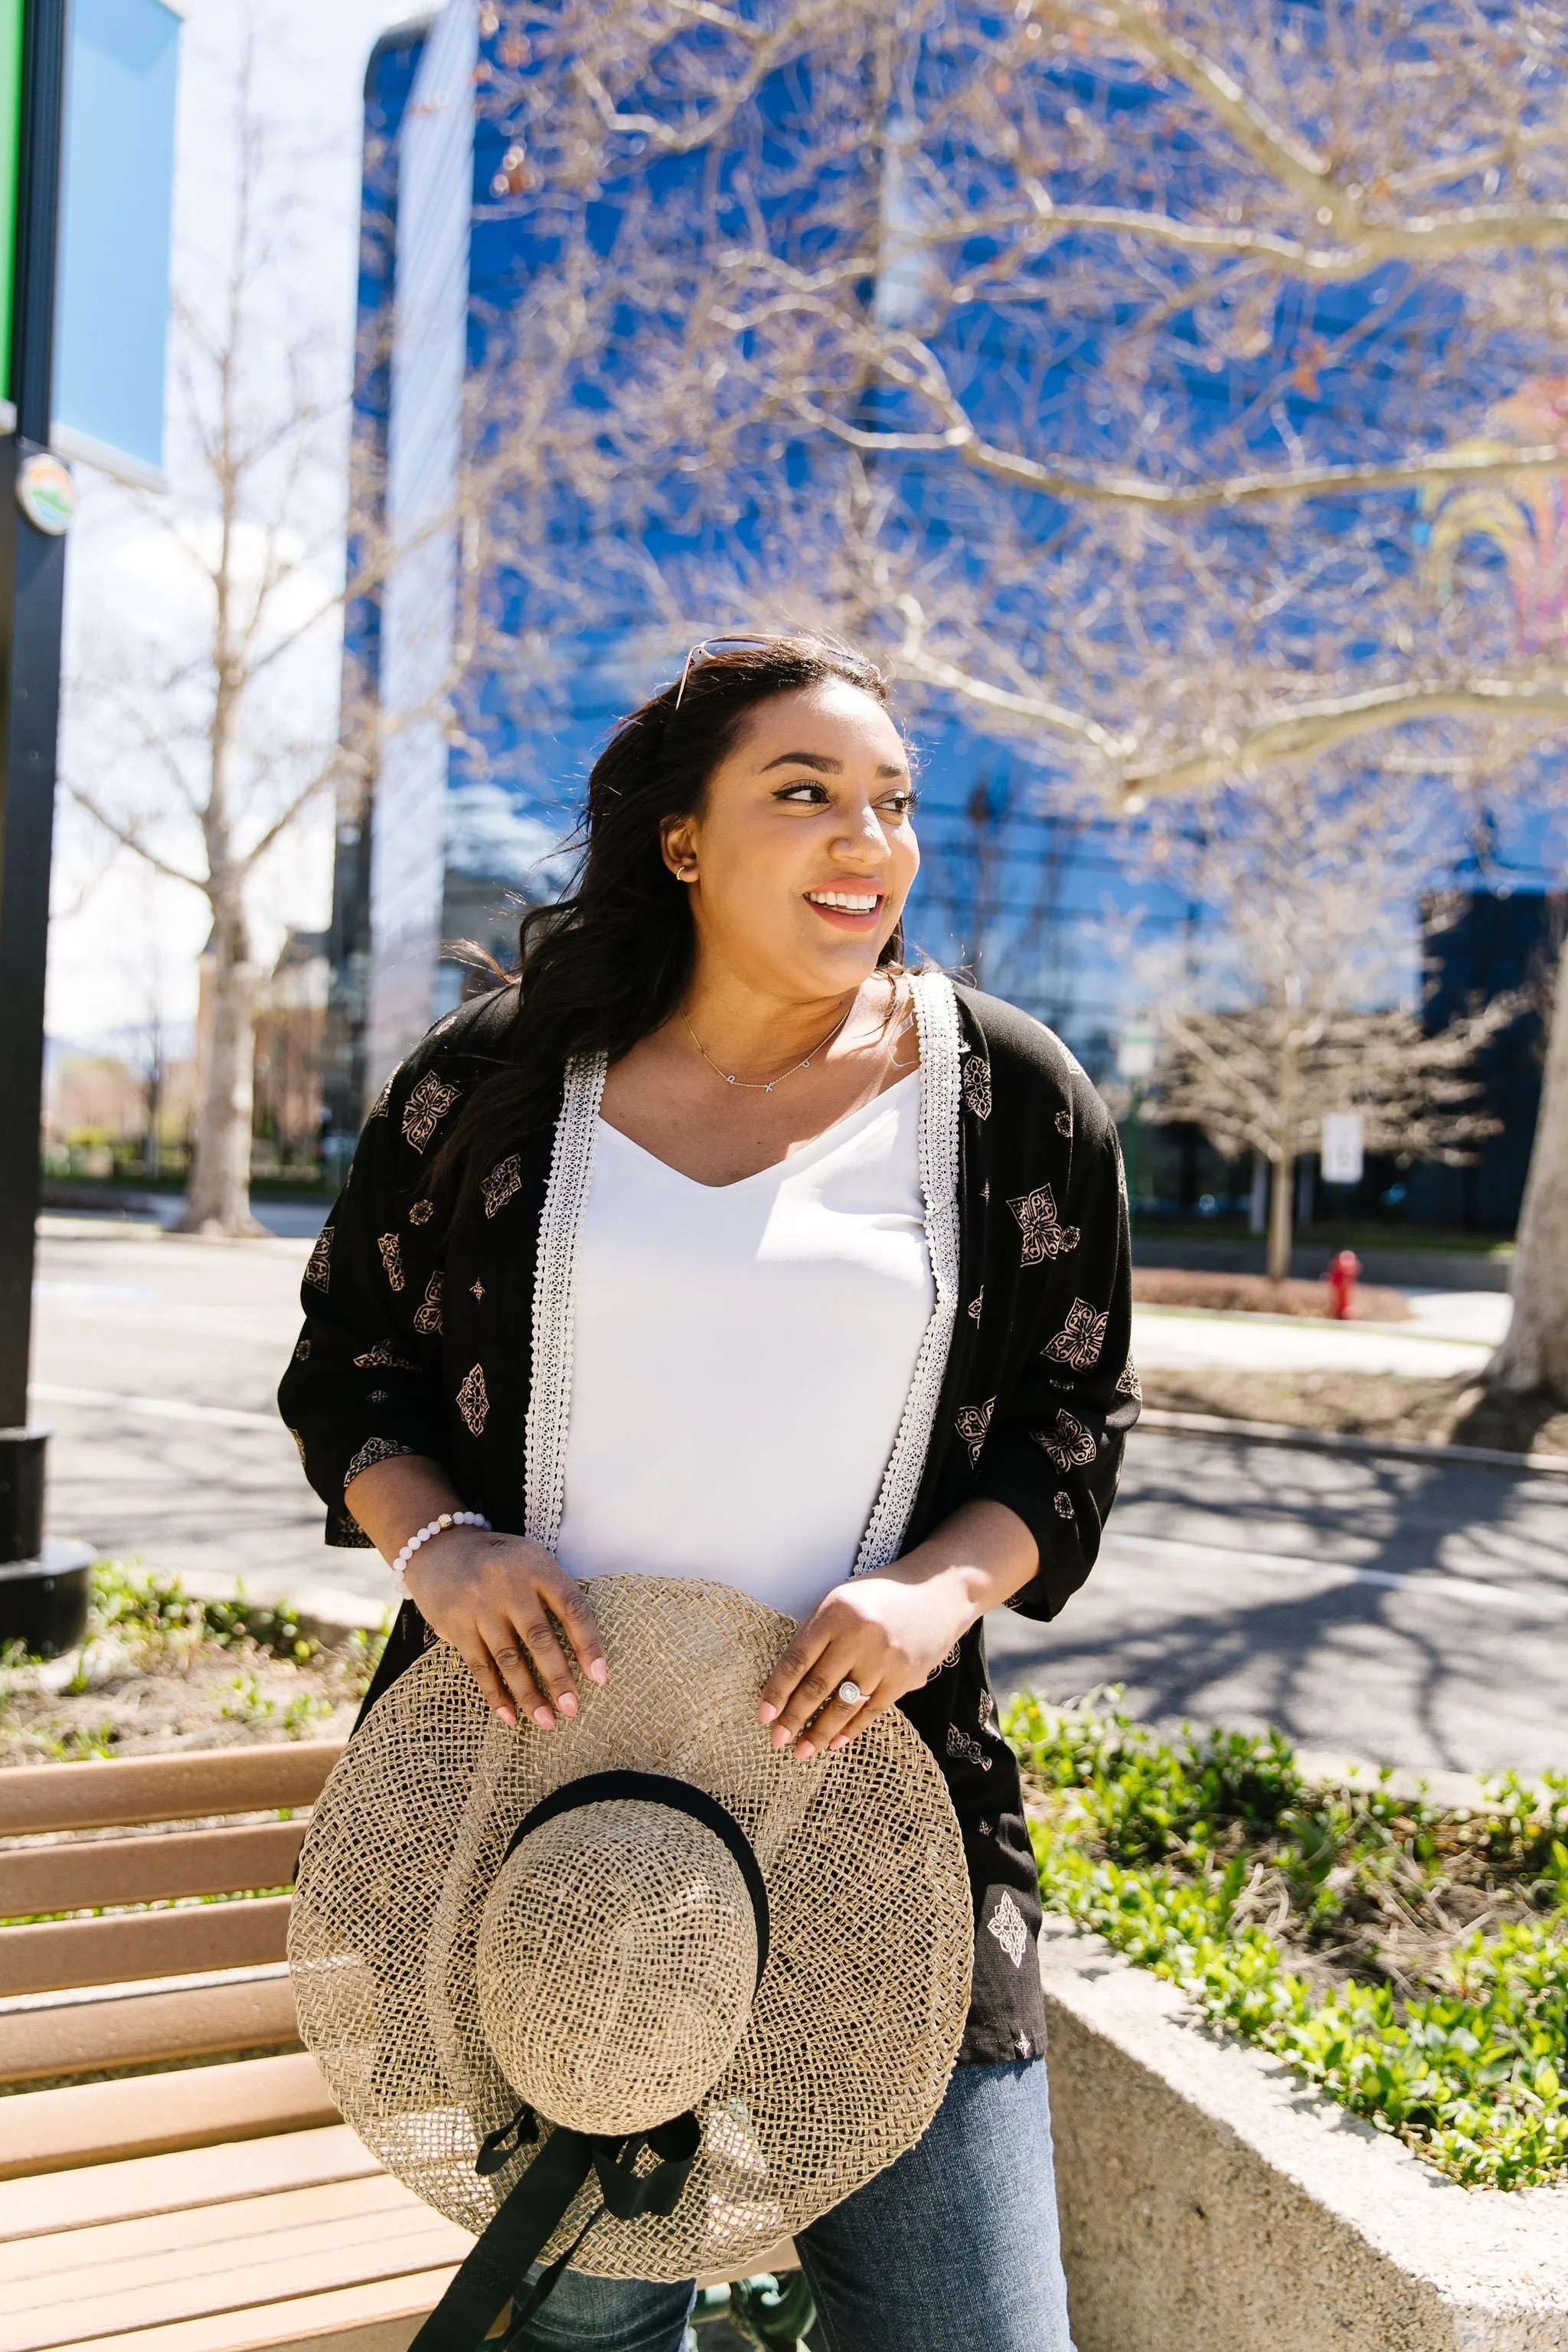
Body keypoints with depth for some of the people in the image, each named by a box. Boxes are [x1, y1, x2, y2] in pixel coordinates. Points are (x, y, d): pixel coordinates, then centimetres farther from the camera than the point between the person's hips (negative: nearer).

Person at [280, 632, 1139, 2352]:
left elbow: (1076, 1412, 5)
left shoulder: (1011, 1096, 1)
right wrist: (433, 1540, -9)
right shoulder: (494, 1080, 1)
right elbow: (346, 1355, 10)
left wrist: (946, 1584, -13)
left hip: (870, 1785, 0)